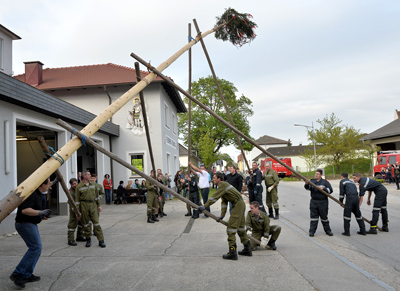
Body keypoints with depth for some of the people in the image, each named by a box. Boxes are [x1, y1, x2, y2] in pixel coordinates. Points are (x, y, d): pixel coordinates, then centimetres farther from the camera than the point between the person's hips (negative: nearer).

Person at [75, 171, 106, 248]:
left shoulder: (93, 184, 10)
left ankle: (101, 240, -2)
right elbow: (77, 200, -1)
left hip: (93, 204, 2)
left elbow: (97, 195, 17)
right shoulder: (79, 187, -1)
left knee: (96, 222, -2)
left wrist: (99, 205, 13)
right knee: (85, 223, 6)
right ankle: (88, 240, 21)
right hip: (84, 205, -2)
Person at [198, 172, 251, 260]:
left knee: (231, 228, -9)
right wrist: (222, 215, 13)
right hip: (240, 204, 11)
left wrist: (205, 206, -20)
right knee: (240, 227, 18)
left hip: (238, 205, -11)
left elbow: (214, 197, -21)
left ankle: (232, 252, -7)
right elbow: (224, 202, 18)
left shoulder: (223, 185, -13)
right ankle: (247, 249, 27)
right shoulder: (222, 186, 18)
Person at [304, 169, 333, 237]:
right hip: (313, 202, 1)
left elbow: (330, 190, -3)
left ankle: (327, 230, 23)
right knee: (313, 216, 0)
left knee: (324, 217, 8)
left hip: (323, 202, -1)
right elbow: (308, 187, -13)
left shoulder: (325, 182, 2)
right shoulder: (312, 181, 5)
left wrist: (323, 189, -18)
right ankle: (312, 231, 4)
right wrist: (307, 184, -36)